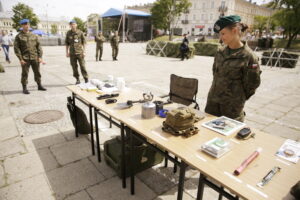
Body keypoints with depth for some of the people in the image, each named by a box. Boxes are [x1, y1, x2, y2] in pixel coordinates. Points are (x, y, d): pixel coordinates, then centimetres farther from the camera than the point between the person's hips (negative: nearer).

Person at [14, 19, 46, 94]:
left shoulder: (34, 36, 10)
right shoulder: (18, 36, 0)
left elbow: (38, 46, 8)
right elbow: (16, 48, -2)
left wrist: (40, 57, -1)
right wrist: (20, 59, -10)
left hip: (35, 58, 3)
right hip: (25, 59, -3)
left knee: (37, 72, 10)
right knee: (25, 73, 2)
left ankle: (39, 85, 24)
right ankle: (24, 88, 12)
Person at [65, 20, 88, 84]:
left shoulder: (80, 32, 0)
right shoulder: (68, 33, 7)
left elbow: (84, 42, 3)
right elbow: (67, 43, 12)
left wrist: (84, 51, -3)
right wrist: (67, 52, 8)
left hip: (79, 52, -2)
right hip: (72, 53, 3)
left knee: (82, 66, -4)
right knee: (74, 67, 4)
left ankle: (86, 79, 6)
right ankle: (77, 79, 15)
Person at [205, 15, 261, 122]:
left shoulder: (248, 56, -14)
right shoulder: (221, 51, 2)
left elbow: (253, 83, -6)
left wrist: (239, 98, 5)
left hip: (232, 105, -5)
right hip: (213, 100, 5)